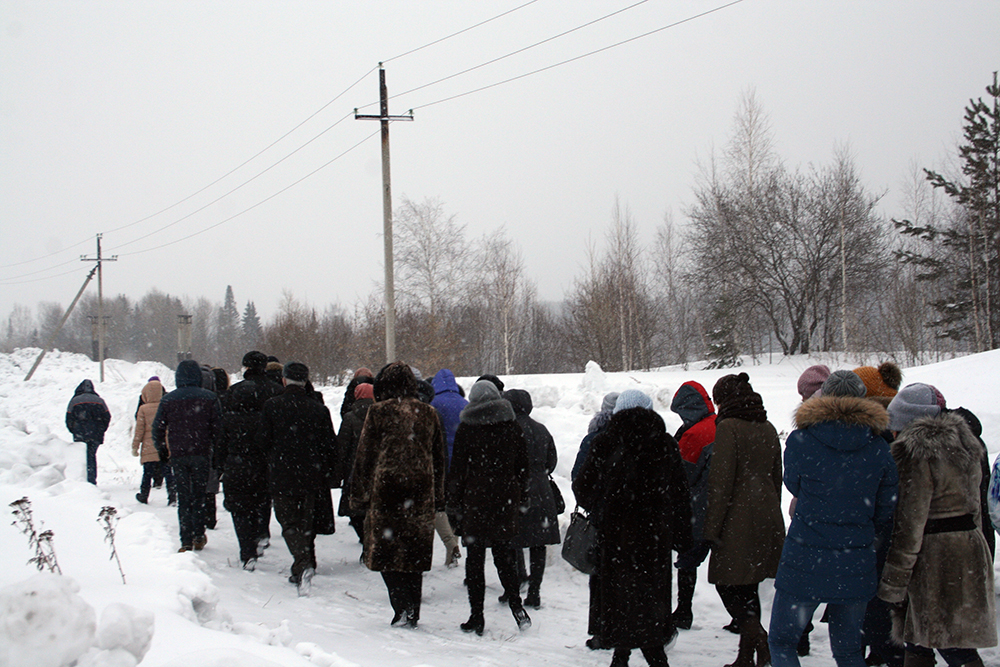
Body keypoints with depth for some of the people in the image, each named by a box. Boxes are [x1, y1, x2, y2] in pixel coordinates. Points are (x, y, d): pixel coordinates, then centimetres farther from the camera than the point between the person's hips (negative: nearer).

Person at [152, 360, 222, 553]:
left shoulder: (167, 400, 1)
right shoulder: (210, 398, -1)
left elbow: (157, 428, 4)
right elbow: (218, 428, -1)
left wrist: (162, 451, 16)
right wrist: (214, 450, 10)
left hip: (178, 455, 0)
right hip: (202, 454, 0)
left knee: (183, 498, 5)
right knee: (199, 496, 13)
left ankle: (186, 541, 0)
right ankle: (198, 536, 9)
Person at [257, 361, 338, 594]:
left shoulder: (272, 406, -5)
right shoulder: (319, 409, -1)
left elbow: (263, 441, -2)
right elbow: (331, 446, 1)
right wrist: (325, 470, 14)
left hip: (281, 478, -2)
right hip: (312, 478, 2)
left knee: (289, 523, -1)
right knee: (307, 524, 14)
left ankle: (304, 565, -24)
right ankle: (301, 573, 21)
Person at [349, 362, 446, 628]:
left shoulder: (379, 412, -3)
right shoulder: (429, 414, 9)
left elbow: (364, 456, 0)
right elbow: (439, 459, 14)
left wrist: (359, 495, 6)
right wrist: (438, 499, 20)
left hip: (386, 489, -4)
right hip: (421, 492, 4)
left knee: (386, 551, 2)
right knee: (414, 553, 10)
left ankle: (402, 607, -12)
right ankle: (412, 613, 12)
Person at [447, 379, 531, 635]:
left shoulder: (466, 429, -5)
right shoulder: (512, 429, 4)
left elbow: (457, 470, -4)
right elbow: (523, 469, 8)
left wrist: (454, 503, 4)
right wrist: (520, 502, 15)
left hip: (475, 501, -3)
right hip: (506, 501, 3)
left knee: (475, 559, 4)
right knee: (505, 556, 13)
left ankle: (476, 617, 4)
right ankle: (516, 605, 0)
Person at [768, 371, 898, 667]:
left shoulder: (800, 440, -8)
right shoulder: (878, 447, 0)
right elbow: (886, 511, 7)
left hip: (804, 562, -3)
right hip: (856, 564, 3)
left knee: (782, 641, 10)